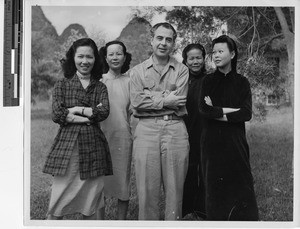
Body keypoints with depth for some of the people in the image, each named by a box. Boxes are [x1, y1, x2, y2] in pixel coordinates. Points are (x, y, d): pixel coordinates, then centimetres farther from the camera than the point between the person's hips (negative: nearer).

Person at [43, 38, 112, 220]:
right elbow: (57, 115, -5)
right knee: (58, 205, -1)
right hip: (67, 145, -1)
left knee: (92, 203, 4)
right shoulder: (62, 84, 8)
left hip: (93, 147, 1)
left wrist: (76, 110, -7)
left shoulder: (100, 87, 12)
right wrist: (90, 114, -7)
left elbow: (104, 112, -5)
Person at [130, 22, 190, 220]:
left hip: (175, 130, 0)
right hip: (147, 130, 0)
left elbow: (179, 100, -5)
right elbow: (136, 101, -2)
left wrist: (150, 97, -6)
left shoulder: (181, 70, 10)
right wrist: (165, 101, -6)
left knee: (174, 189, 4)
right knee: (147, 189, 2)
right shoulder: (138, 71, 11)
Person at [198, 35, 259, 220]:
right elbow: (204, 109, -9)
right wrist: (232, 110, -10)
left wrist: (216, 111, -8)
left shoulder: (242, 82, 5)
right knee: (215, 187, 3)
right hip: (212, 142, 1)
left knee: (240, 185, -1)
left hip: (235, 142, 0)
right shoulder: (208, 81, 6)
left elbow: (247, 114, -8)